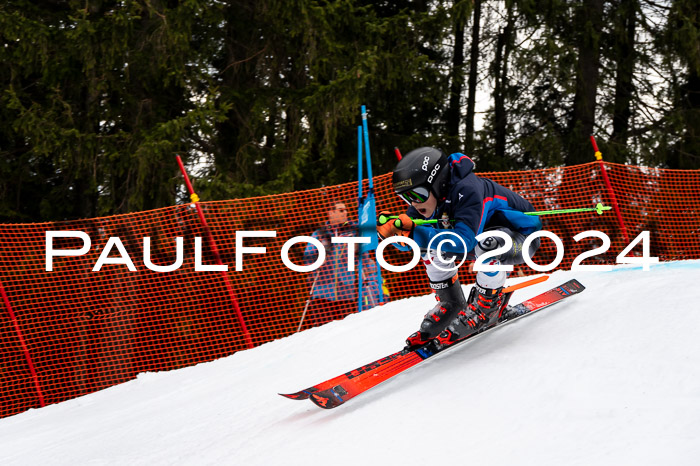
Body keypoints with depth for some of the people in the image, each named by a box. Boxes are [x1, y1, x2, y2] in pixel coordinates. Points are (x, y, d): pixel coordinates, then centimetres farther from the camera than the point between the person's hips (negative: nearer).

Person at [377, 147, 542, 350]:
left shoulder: (466, 190, -34)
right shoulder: (429, 195, -10)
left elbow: (465, 241, -44)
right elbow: (407, 242, -4)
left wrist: (415, 233, -48)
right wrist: (391, 229, -27)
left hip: (524, 237, -8)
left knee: (486, 244, -38)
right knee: (429, 246, -4)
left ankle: (488, 306, -16)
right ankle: (450, 306, 5)